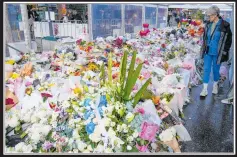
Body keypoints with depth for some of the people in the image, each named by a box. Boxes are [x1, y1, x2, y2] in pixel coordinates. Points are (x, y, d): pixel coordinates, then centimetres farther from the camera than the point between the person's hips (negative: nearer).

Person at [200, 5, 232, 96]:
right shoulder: (208, 24, 2)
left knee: (216, 70, 10)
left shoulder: (224, 26, -11)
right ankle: (205, 89, 9)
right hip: (208, 52, 4)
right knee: (206, 69, 3)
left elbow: (229, 40, -5)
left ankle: (215, 85, 34)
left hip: (217, 53, -3)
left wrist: (225, 52, -6)